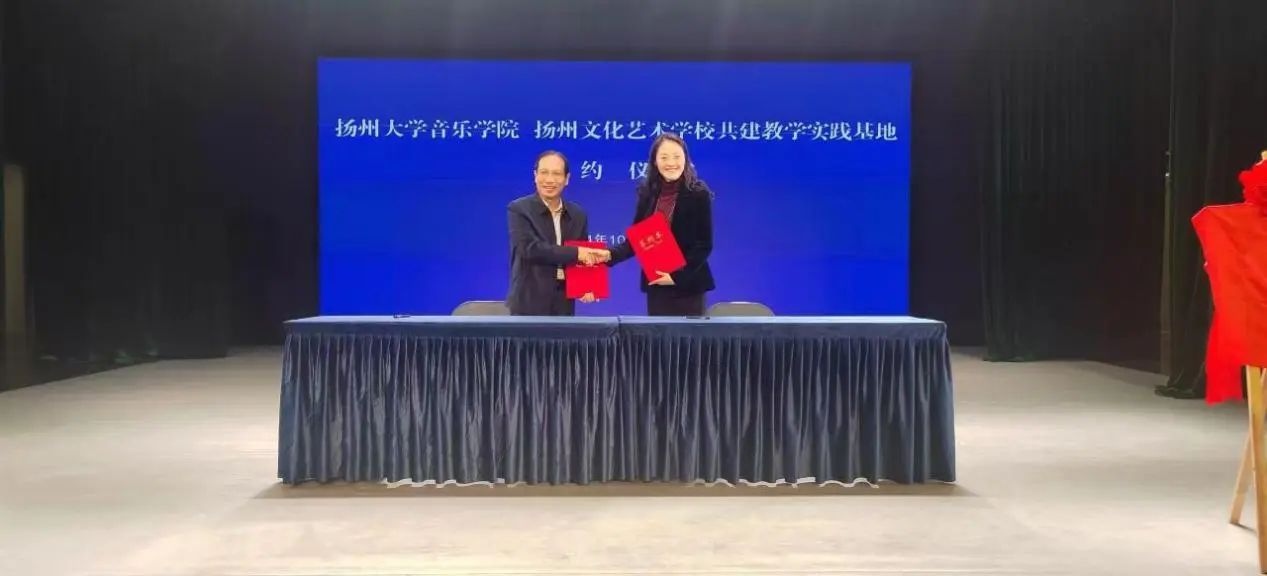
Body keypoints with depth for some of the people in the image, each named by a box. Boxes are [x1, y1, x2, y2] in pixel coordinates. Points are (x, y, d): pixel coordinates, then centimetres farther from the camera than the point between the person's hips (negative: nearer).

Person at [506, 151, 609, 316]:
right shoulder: (519, 210, -6)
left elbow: (584, 257, 15)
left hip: (564, 304, 5)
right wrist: (575, 253, -20)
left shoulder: (577, 214, 10)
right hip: (529, 303, -5)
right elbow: (529, 248, -20)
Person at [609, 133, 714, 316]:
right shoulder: (647, 192, 4)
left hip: (688, 285, -4)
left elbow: (704, 245, -8)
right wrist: (610, 254, -9)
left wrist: (677, 276, -16)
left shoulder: (699, 194, -8)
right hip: (655, 285, 4)